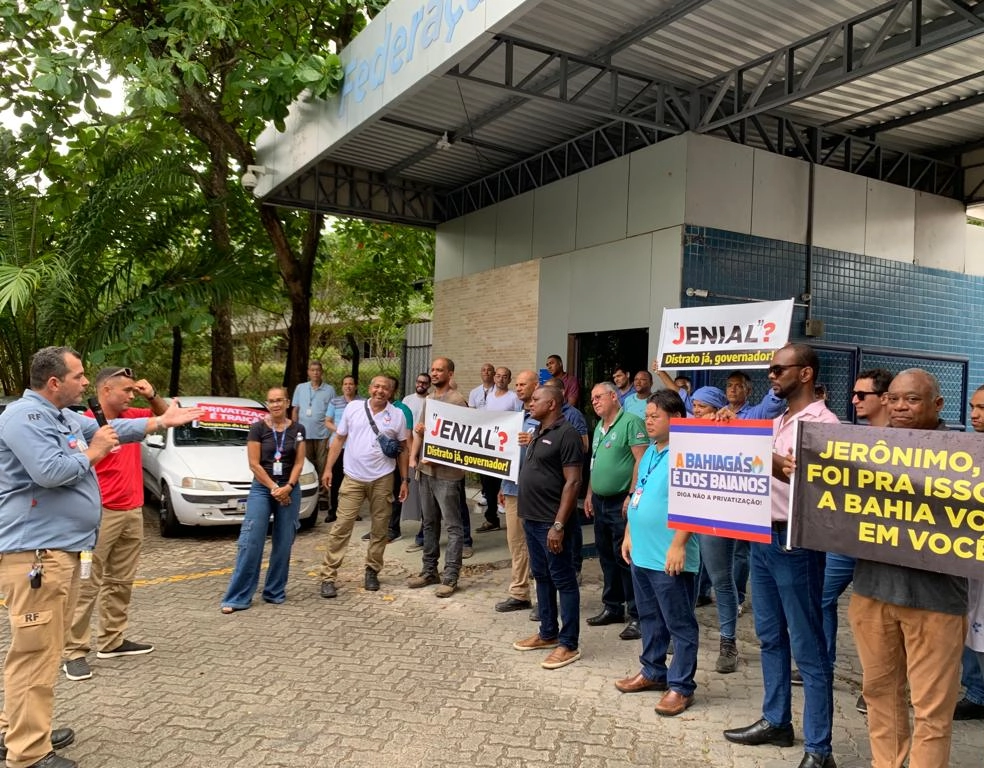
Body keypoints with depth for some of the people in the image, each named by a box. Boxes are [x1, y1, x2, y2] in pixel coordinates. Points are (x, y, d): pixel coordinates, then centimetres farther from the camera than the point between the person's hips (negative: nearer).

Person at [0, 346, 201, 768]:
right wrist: (92, 453, -10)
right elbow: (49, 471, -27)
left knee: (43, 648, 18)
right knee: (35, 651, -6)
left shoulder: (67, 418, 16)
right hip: (35, 551, -11)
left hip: (61, 548, 11)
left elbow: (112, 429, 27)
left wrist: (162, 421, 24)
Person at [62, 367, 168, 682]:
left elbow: (165, 415, 20)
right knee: (87, 585, -3)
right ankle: (74, 652, 5)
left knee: (121, 582, 14)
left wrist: (152, 395, 3)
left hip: (133, 512, 8)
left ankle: (112, 640, 25)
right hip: (101, 514, -8)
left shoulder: (131, 417, 8)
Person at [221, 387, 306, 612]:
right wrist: (274, 488, -11)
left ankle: (275, 592, 18)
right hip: (261, 489, -2)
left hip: (289, 490, 2)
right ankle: (237, 597, -1)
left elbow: (299, 463, 2)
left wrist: (287, 487, -12)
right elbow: (254, 464, -6)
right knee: (250, 542, -6)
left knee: (283, 544, 5)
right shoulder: (258, 428, -3)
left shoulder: (298, 429, 4)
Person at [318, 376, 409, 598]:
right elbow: (339, 440, 8)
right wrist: (328, 468, 1)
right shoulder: (353, 408, 3)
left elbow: (403, 449, 7)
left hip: (382, 479, 1)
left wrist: (404, 480, 4)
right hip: (353, 478, -1)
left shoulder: (398, 415, 3)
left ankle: (372, 571, 26)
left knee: (379, 529, 9)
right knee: (341, 527, -3)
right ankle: (328, 577, 3)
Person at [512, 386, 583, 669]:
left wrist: (559, 524, -23)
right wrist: (526, 513, 15)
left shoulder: (565, 434, -14)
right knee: (541, 577, 17)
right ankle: (548, 633, 29)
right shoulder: (538, 433, 14)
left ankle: (569, 644, 8)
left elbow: (572, 482, -19)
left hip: (551, 521, -9)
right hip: (532, 518, 9)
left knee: (563, 580, 0)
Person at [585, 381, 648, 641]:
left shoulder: (631, 422, -12)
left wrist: (632, 496, -20)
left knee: (626, 558, -4)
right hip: (600, 502, 9)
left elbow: (641, 460, -18)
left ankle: (637, 616, 5)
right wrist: (590, 494, 18)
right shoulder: (599, 427, 15)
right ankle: (612, 607, 28)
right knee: (607, 557, 15)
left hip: (621, 502, -9)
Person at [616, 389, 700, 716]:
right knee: (650, 618, 20)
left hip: (669, 558, -9)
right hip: (642, 553, 9)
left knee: (679, 624, 4)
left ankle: (681, 686, 14)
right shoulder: (649, 452, 13)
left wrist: (678, 545, -24)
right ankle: (653, 672, 34)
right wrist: (629, 535, 18)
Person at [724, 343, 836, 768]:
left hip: (795, 543, -9)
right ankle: (775, 721, 32)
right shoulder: (777, 422, 14)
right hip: (762, 538, 9)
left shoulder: (821, 422, -12)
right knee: (770, 637, 18)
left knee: (807, 648, 0)